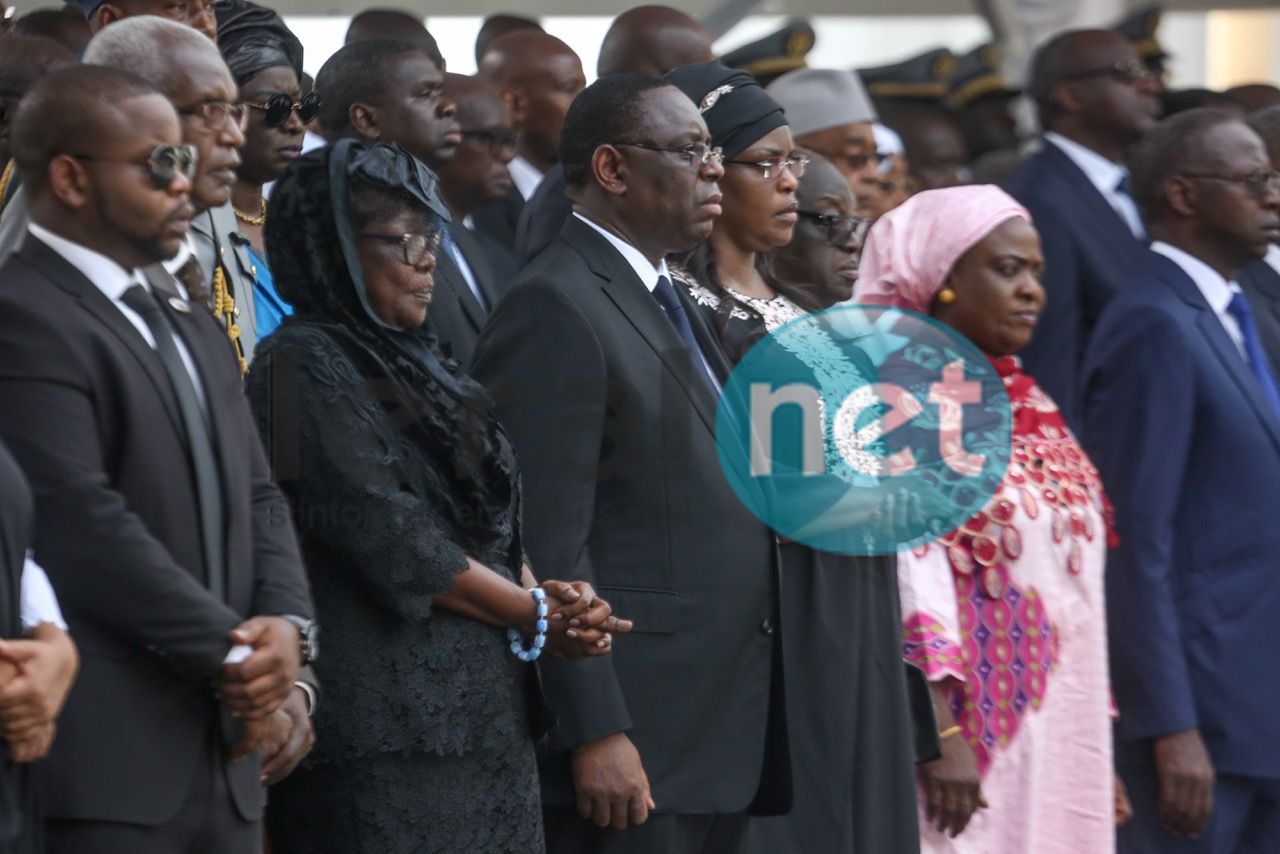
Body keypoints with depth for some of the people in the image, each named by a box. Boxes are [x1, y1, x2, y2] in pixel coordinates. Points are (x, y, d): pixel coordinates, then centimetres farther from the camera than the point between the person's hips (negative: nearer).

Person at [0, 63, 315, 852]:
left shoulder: (193, 330, 22)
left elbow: (257, 499, 19)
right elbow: (85, 525, -18)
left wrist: (286, 623, -2)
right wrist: (233, 648, -12)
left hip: (220, 751, 9)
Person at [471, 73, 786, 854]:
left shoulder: (670, 300, 18)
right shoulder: (556, 308, -11)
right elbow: (549, 542, -17)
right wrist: (596, 733, -21)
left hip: (722, 738, 9)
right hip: (633, 743, -9)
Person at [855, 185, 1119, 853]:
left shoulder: (1028, 404, 16)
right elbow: (906, 573, -15)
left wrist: (1100, 750, 15)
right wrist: (941, 736, -21)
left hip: (1059, 742, 7)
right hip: (968, 738, -7)